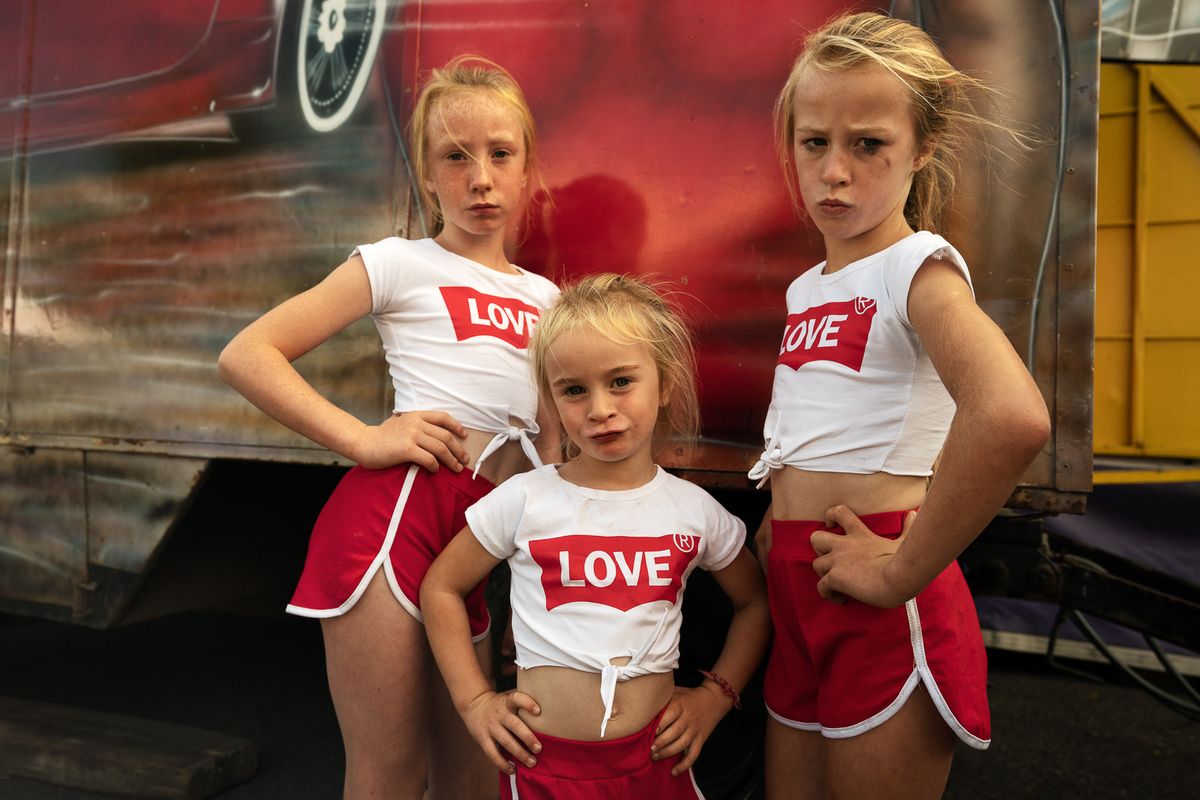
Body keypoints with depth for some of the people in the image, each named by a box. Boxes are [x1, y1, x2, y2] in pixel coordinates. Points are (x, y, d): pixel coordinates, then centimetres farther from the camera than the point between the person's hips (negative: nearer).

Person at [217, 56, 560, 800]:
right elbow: (246, 354, -3)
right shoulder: (401, 263, 3)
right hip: (396, 507, -5)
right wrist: (362, 439, -11)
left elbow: (554, 427, 25)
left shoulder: (543, 296, 19)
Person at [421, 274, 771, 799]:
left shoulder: (694, 509, -3)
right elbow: (441, 587, 3)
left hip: (655, 757, 1)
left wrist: (716, 695, 3)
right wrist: (474, 701, -2)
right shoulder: (525, 500, -8)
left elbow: (755, 602, 13)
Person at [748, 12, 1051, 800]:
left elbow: (1013, 416, -32)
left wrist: (904, 570, -23)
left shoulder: (919, 266, -12)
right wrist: (782, 520, 5)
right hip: (798, 595, 7)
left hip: (883, 614, -7)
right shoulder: (806, 289, 10)